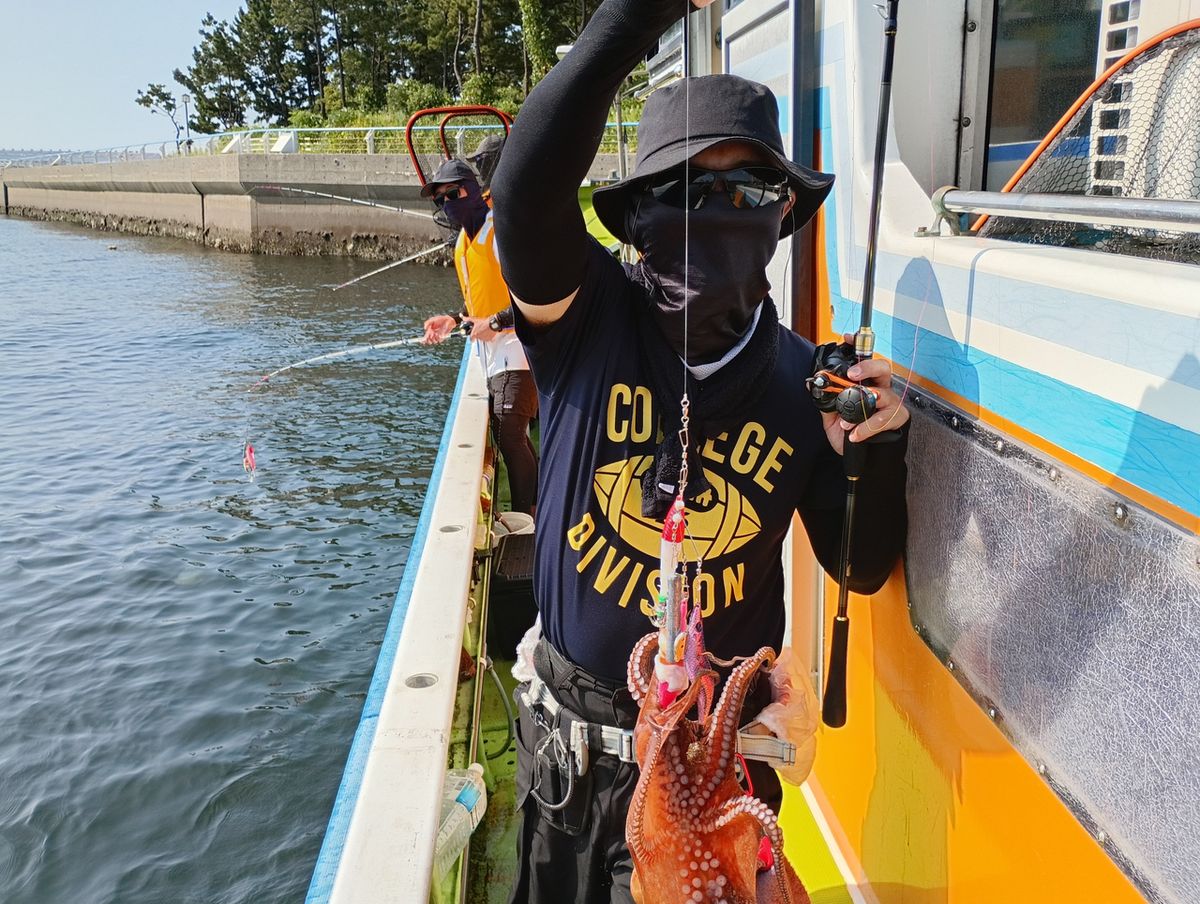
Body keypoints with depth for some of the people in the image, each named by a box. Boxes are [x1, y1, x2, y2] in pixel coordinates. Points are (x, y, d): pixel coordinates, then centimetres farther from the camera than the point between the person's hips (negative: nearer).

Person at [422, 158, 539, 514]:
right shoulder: (465, 240, 14)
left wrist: (496, 323, -21)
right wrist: (455, 320, 10)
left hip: (517, 349, -10)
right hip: (495, 355, 10)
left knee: (509, 434, -13)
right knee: (512, 435, 15)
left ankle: (525, 516, -3)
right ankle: (538, 507, 27)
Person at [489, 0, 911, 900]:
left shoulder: (803, 380, -10)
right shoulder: (591, 317, -15)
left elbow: (864, 568, -3)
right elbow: (528, 192, -35)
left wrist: (878, 452, -21)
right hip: (569, 733, 1)